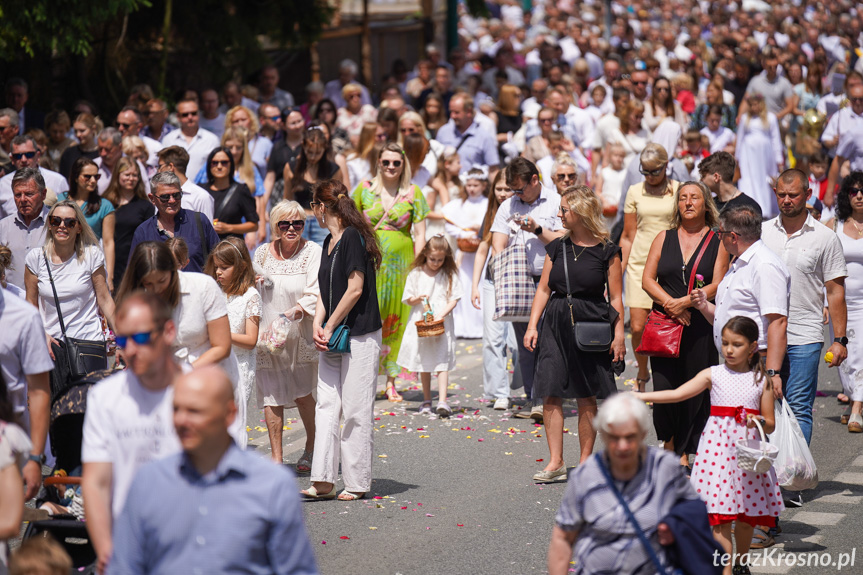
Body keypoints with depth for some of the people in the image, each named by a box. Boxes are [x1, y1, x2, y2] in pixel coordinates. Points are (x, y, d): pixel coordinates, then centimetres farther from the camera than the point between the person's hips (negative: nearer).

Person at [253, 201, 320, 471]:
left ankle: (311, 449, 22)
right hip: (266, 334, 3)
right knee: (271, 395, 1)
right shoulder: (262, 253, 6)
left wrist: (287, 316, -24)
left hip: (300, 334, -3)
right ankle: (276, 458, 9)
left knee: (302, 393, 0)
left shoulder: (313, 252, -6)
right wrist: (258, 329, 2)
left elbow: (315, 296, -13)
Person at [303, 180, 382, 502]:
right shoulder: (329, 242, 15)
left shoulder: (353, 237, -13)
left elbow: (355, 290, -17)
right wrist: (317, 327, -1)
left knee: (355, 411, -2)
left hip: (360, 336, -9)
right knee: (326, 406, 3)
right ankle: (323, 481, 3)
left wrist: (330, 328, -12)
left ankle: (357, 483, 6)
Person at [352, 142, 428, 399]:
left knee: (396, 321, 3)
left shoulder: (413, 193, 3)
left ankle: (391, 382, 10)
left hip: (401, 262, 0)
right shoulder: (365, 189, 5)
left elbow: (420, 235, 2)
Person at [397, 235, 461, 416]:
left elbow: (454, 300, -1)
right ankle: (426, 400, 20)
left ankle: (442, 401, -17)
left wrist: (441, 314, -16)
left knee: (442, 361, -11)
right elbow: (408, 299, 8)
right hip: (420, 323, 2)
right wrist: (418, 299, -13)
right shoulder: (416, 274, 5)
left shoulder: (450, 275, 1)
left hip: (442, 323, -2)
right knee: (424, 363, 10)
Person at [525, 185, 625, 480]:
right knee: (550, 394, -3)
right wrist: (532, 326, 5)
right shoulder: (557, 247, 9)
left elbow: (615, 298, 0)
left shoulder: (606, 251, -2)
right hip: (555, 324, 4)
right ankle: (555, 462, 2)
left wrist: (619, 334, -5)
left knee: (587, 398, 2)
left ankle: (585, 461, 12)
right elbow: (543, 289, 12)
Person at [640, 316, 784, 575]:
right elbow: (677, 394, -3)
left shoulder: (761, 380, 5)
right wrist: (638, 397, -12)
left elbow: (770, 425, 7)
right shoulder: (713, 375, 3)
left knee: (746, 516, 8)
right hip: (718, 447, -1)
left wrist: (758, 420, -16)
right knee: (721, 517, -8)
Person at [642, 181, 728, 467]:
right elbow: (647, 279, 6)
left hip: (701, 326, -1)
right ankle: (669, 441, 16)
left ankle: (684, 453, 9)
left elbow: (717, 285, -4)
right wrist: (670, 304, -10)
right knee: (664, 388, -7)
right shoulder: (664, 239, 12)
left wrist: (685, 302, -16)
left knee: (695, 390, -1)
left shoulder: (718, 242, 5)